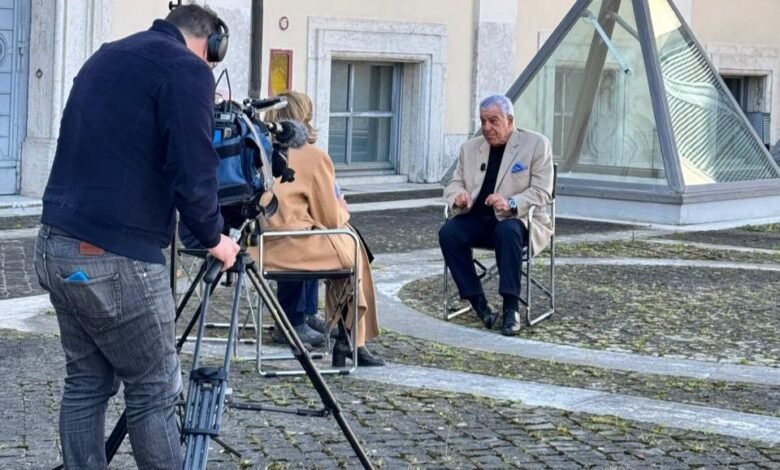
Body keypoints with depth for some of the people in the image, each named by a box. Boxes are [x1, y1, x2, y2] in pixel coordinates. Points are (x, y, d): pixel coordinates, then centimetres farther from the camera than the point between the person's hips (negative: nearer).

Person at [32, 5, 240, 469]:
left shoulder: (105, 56, 18)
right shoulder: (186, 68, -7)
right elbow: (192, 170, -13)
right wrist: (213, 237, 2)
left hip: (56, 245, 8)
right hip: (115, 258, -8)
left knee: (85, 384, 13)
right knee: (155, 390, 1)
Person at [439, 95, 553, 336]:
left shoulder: (536, 144, -1)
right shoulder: (470, 147, 14)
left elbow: (541, 191, -9)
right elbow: (454, 184, 13)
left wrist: (511, 204, -28)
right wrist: (458, 197, -14)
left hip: (519, 220, -4)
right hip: (478, 219, 4)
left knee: (508, 231, -39)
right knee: (448, 232, -26)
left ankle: (511, 308, -33)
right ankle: (478, 303, -21)